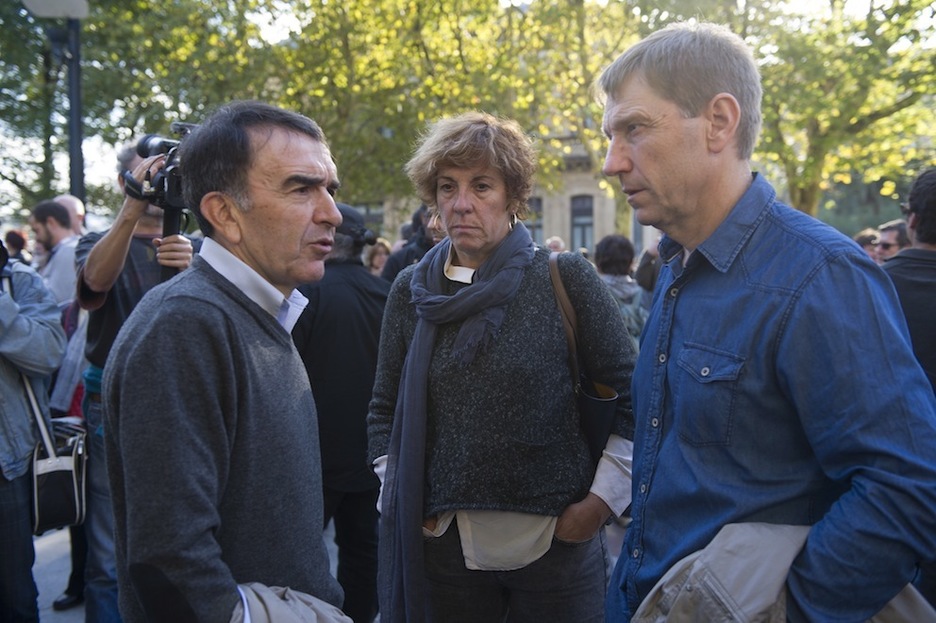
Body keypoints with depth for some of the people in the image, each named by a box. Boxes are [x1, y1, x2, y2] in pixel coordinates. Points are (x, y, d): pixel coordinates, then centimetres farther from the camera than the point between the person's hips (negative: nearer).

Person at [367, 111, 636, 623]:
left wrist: (602, 501, -8)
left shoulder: (566, 279, -6)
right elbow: (385, 410, 11)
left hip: (554, 540, -2)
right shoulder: (412, 290, 4)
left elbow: (631, 398, -4)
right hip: (443, 540, 3)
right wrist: (398, 496, 2)